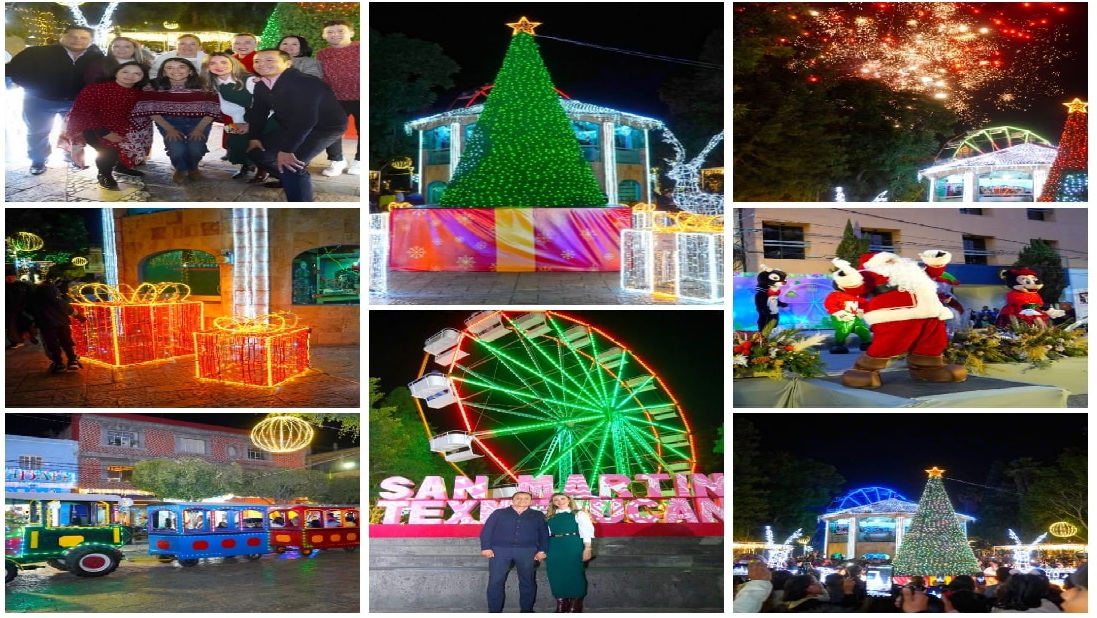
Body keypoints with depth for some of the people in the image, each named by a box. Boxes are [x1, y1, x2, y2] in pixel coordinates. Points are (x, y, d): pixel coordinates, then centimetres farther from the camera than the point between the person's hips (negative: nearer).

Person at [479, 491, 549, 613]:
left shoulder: (537, 515, 14)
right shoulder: (499, 513, 10)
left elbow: (543, 534, 11)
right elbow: (486, 531, 6)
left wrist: (542, 550, -1)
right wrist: (486, 548, -6)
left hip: (527, 551, 1)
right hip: (500, 549, -1)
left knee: (527, 581, 3)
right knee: (495, 581, -5)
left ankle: (526, 609, 12)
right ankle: (494, 611, -1)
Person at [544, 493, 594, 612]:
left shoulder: (579, 514, 3)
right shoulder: (549, 517, 14)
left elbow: (587, 531, -3)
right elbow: (546, 534, 11)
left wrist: (587, 548, -12)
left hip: (573, 547, -4)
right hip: (554, 548, 4)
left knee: (574, 574, -3)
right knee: (557, 575, 2)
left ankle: (574, 606, 3)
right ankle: (561, 607, 10)